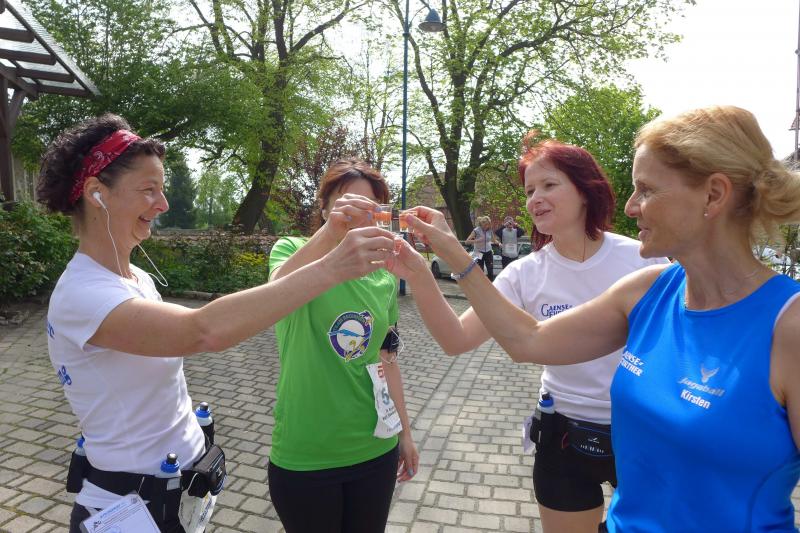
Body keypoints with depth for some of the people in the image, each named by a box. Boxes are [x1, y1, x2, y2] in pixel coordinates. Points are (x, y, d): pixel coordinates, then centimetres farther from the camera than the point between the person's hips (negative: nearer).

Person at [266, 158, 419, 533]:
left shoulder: (384, 275, 3)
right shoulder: (293, 250, -8)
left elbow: (386, 358, 11)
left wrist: (404, 433, 14)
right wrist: (331, 231, -47)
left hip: (375, 449, 4)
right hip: (304, 457, -4)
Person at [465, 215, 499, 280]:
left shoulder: (490, 231, 1)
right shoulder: (476, 230, -11)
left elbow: (494, 240, 16)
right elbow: (467, 241, -14)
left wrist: (499, 243, -5)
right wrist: (476, 240, -28)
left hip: (488, 252, 3)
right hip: (479, 253, -3)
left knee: (490, 271, 0)